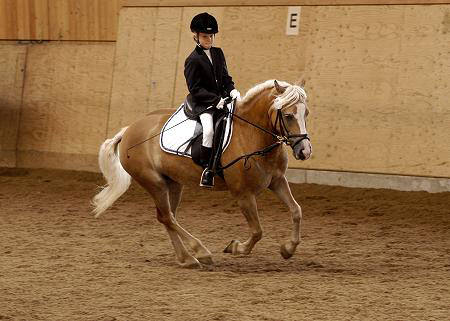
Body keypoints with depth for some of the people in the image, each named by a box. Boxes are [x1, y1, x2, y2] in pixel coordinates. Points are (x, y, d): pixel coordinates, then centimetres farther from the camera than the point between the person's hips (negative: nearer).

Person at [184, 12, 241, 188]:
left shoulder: (218, 53, 13)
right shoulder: (193, 60, -9)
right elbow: (195, 89, -13)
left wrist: (232, 90, -2)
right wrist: (215, 100, -20)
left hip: (221, 99, 7)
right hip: (202, 104, -7)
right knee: (209, 130, -32)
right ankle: (207, 169, -24)